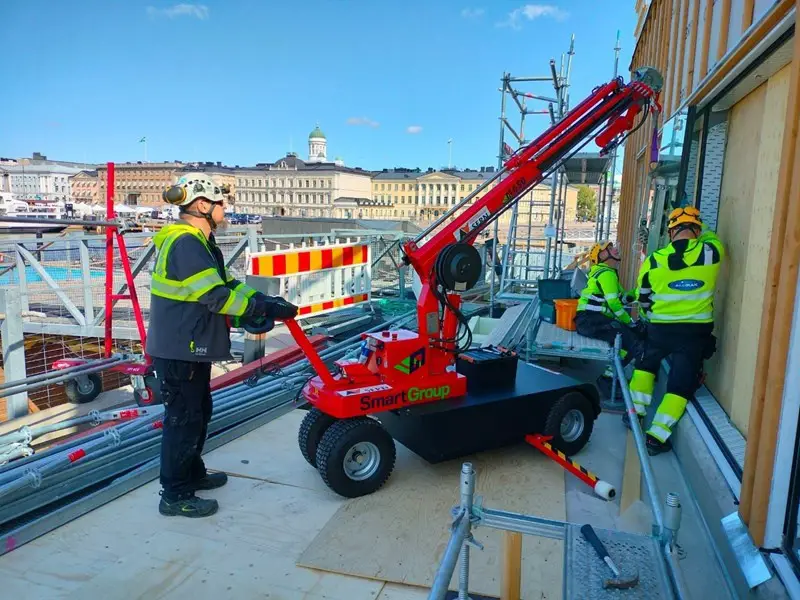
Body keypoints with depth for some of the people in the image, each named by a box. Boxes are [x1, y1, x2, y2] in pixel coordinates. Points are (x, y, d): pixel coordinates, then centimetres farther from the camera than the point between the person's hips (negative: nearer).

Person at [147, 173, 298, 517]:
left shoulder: (199, 243, 13)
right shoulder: (184, 244, -21)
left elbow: (227, 283, 12)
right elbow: (216, 295, -26)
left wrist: (263, 301, -1)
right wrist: (265, 309, -22)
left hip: (191, 347, 11)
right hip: (178, 350, -11)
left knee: (199, 412, 21)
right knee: (183, 419, 0)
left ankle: (193, 473, 37)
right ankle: (175, 496, 13)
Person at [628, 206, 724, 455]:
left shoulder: (653, 260, -5)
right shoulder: (711, 252, -9)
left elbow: (644, 300, 7)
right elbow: (711, 236, 18)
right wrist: (696, 225, 36)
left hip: (660, 329, 1)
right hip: (696, 332, -1)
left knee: (646, 365, 27)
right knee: (681, 384, 7)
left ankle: (635, 412, 29)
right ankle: (657, 436, 5)